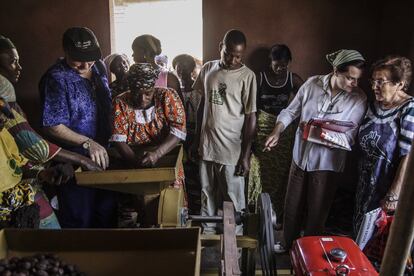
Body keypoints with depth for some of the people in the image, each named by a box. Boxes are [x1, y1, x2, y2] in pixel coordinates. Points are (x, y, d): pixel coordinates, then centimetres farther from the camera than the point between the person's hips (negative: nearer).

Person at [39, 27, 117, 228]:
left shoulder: (99, 68, 4)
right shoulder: (56, 79, -18)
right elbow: (52, 126, -20)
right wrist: (87, 143, -26)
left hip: (102, 155, 7)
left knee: (107, 211, 20)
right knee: (78, 221, 7)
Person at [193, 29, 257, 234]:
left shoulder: (247, 76, -10)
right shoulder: (208, 69, 4)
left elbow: (251, 117, -10)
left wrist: (246, 155, -12)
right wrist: (196, 138, 12)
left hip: (232, 149, -4)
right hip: (207, 145, 5)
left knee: (233, 200, 7)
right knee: (207, 194, 17)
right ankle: (207, 235, 34)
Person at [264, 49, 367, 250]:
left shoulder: (358, 99, -12)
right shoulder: (312, 84, -7)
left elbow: (350, 137, -14)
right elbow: (290, 111, 2)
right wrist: (277, 130, -14)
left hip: (326, 165, -2)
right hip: (300, 157, 3)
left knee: (317, 213, 11)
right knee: (292, 206, 19)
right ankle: (288, 245, 44)